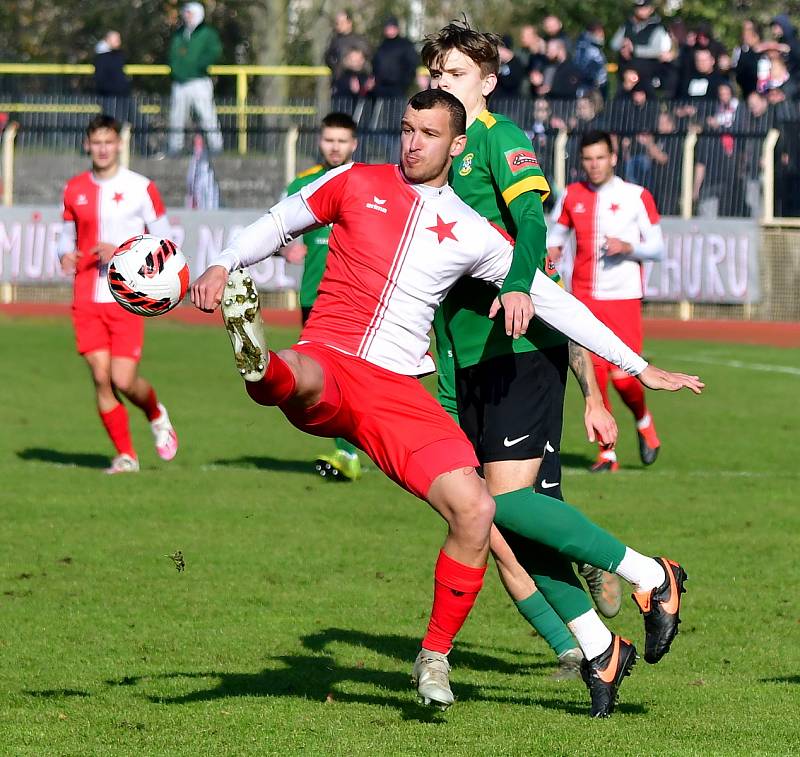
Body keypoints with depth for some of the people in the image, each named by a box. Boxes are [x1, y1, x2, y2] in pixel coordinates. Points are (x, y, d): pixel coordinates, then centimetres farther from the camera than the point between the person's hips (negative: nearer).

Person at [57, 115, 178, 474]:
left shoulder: (141, 188, -2)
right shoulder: (75, 189, 9)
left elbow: (164, 241, 0)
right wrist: (65, 254, -3)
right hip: (87, 298, 3)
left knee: (123, 380, -10)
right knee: (101, 378, -5)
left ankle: (156, 415, 24)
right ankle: (125, 455, 7)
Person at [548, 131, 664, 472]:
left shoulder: (636, 197, 0)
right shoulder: (572, 196, 8)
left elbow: (657, 248, 2)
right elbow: (556, 234, 21)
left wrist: (627, 247, -16)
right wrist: (551, 250, -1)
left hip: (623, 298, -2)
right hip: (584, 299, 2)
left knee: (623, 376, -8)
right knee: (594, 377, -4)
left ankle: (643, 421, 24)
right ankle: (606, 452, 6)